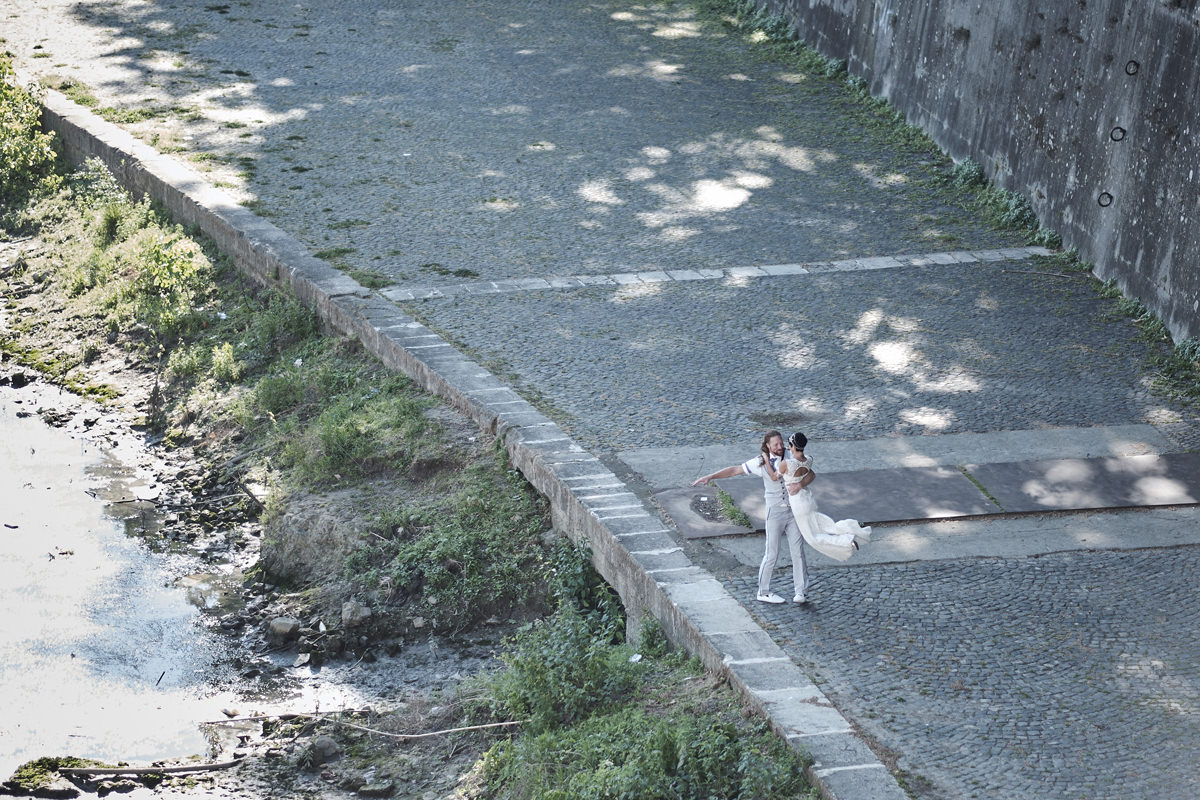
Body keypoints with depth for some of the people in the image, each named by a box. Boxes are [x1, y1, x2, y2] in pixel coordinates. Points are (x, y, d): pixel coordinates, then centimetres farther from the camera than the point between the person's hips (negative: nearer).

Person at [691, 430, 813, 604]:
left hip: (795, 510, 2)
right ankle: (764, 591, 14)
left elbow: (810, 474, -6)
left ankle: (801, 592, 7)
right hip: (775, 511, -2)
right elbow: (735, 470, -4)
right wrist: (710, 477, -9)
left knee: (797, 551, 1)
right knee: (771, 553, 1)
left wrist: (800, 484, -28)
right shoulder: (761, 462, -7)